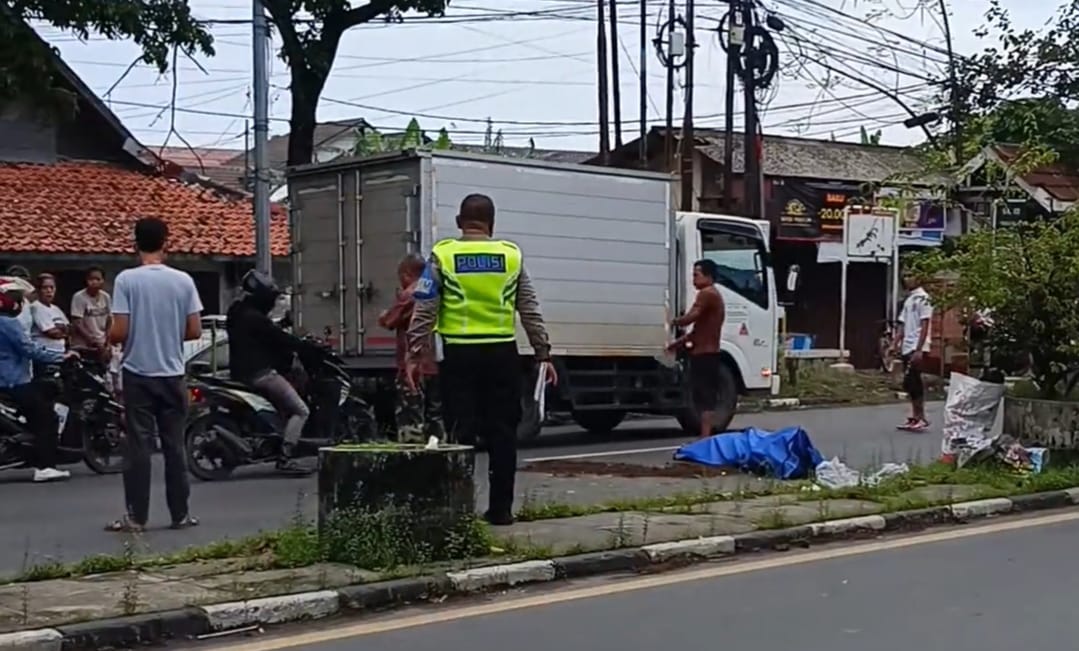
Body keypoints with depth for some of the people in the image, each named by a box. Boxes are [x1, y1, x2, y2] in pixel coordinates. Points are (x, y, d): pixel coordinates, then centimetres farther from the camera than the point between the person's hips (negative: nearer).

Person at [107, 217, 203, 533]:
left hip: (138, 374, -2)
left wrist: (108, 337, 11)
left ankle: (136, 516, 4)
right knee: (174, 445, 7)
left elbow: (119, 332, -12)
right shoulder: (183, 280, -2)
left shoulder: (126, 279, -9)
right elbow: (195, 331, -1)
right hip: (172, 374, 2)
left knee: (139, 446, 2)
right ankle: (180, 514, 11)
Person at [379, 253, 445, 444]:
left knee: (411, 416, -6)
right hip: (435, 367, 7)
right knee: (435, 416, 13)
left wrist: (382, 317, 14)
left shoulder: (408, 295, -11)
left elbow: (390, 321, -8)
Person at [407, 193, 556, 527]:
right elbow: (530, 311, 6)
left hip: (460, 355, -1)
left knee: (460, 432, 3)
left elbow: (424, 310, -5)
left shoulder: (443, 255, 0)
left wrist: (414, 355, -3)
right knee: (501, 433, 7)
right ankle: (500, 509, 9)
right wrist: (543, 354, 11)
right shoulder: (511, 255, 5)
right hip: (502, 354, 1)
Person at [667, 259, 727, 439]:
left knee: (704, 399, -11)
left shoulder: (707, 294, -11)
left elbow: (690, 318, -22)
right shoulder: (714, 296, 22)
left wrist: (672, 322, -3)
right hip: (707, 353, 10)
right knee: (706, 398, 11)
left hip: (704, 354, -10)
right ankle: (706, 438, 13)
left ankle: (705, 439, -12)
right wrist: (679, 342, 15)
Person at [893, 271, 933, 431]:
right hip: (907, 348, 9)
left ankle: (921, 419, -6)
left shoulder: (922, 298, -10)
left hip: (916, 348, -9)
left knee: (912, 382, -11)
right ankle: (916, 417, 14)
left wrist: (918, 350, -20)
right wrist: (895, 345, 12)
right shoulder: (907, 300, 17)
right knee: (911, 383, 9)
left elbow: (924, 326, -15)